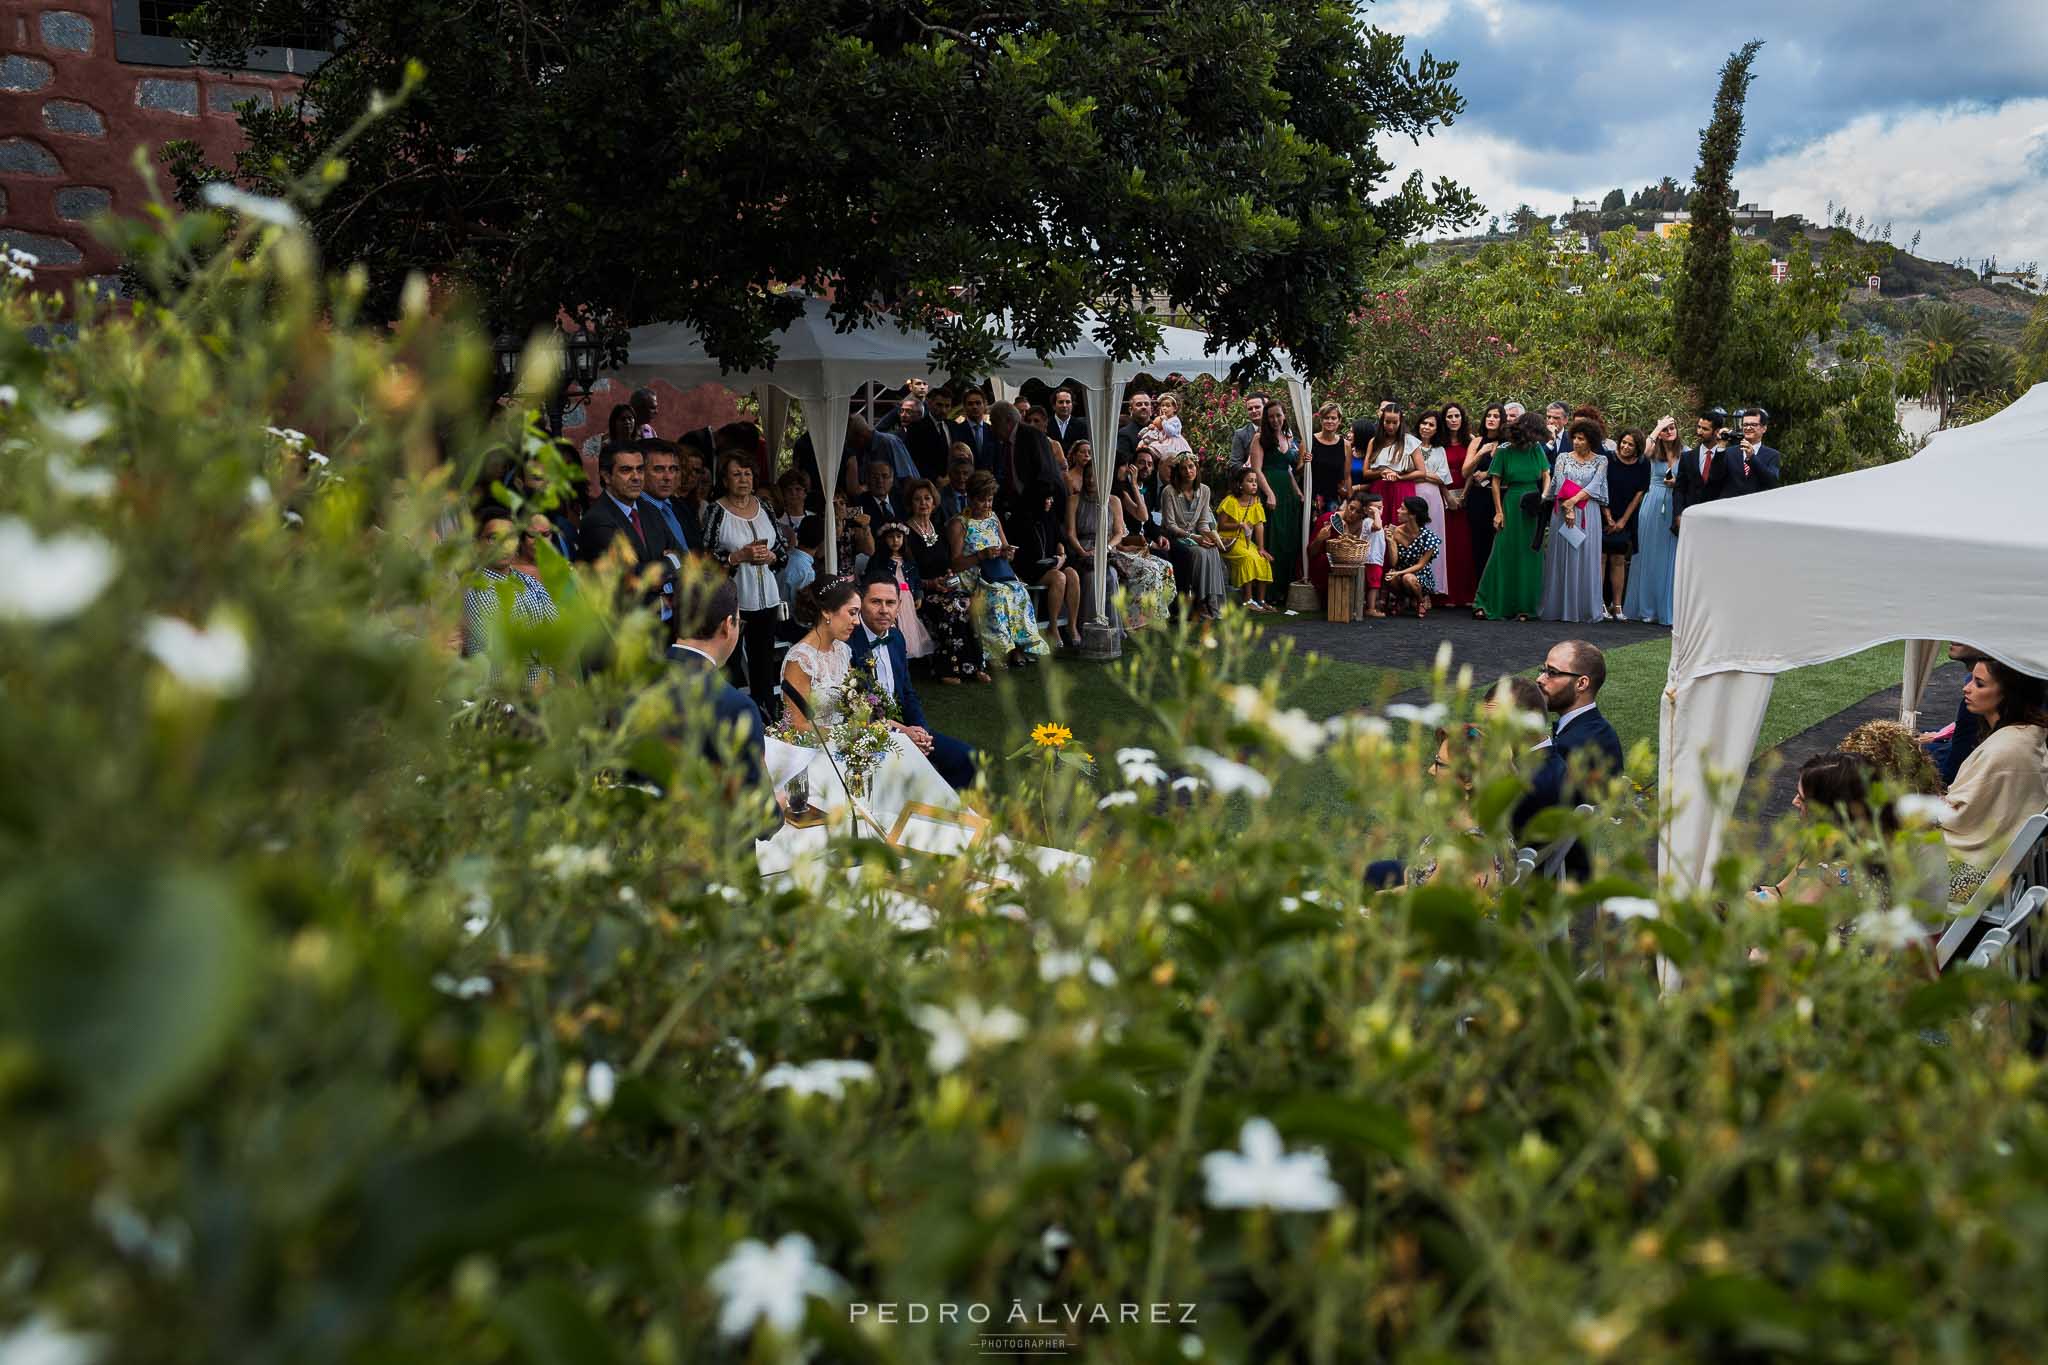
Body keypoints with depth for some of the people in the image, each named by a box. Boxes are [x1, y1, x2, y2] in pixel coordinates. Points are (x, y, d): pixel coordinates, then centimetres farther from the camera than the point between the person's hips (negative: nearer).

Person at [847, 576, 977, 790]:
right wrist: (899, 731, -19)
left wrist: (920, 730, -2)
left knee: (963, 756, 0)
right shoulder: (847, 643, -15)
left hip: (903, 726, 8)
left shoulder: (896, 637, 11)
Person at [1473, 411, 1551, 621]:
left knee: (1529, 557, 4)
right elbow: (1496, 482, -2)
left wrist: (1544, 497, -9)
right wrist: (1498, 511, -5)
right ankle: (1485, 604, 0)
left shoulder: (1537, 450, 4)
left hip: (1533, 508, 3)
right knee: (1503, 554, -4)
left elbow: (1546, 475, 8)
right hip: (1511, 505, -3)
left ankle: (1524, 606, 10)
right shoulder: (1504, 452, -5)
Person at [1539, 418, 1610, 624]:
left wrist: (1573, 500, -17)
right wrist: (1567, 508, -16)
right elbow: (1559, 483, -4)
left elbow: (1594, 486, -6)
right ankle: (1559, 607, 3)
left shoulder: (1600, 460, 6)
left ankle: (1585, 608, 3)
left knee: (1586, 559, -1)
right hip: (1562, 512, 1)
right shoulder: (1563, 458, 8)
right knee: (1561, 558, 0)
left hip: (1587, 514, -1)